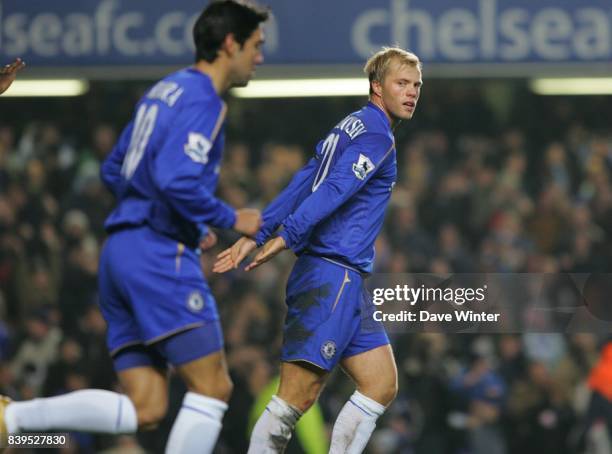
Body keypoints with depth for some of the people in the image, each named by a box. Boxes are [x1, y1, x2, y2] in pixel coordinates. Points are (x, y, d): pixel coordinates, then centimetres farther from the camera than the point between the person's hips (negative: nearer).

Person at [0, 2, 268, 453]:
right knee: (213, 387, -6)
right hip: (161, 256, -9)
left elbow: (113, 171, 26)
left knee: (143, 410, 4)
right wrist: (230, 219, -9)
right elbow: (177, 180, -23)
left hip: (123, 249, 9)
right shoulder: (202, 100, -9)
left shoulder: (165, 91, 20)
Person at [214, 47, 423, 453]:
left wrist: (256, 235, 12)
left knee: (382, 386, 7)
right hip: (332, 275, -10)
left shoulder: (349, 129, 21)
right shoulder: (376, 135, -9)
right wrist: (286, 238, -27)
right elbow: (333, 191, -21)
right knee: (299, 395, -13)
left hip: (344, 281, 10)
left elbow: (301, 186, 17)